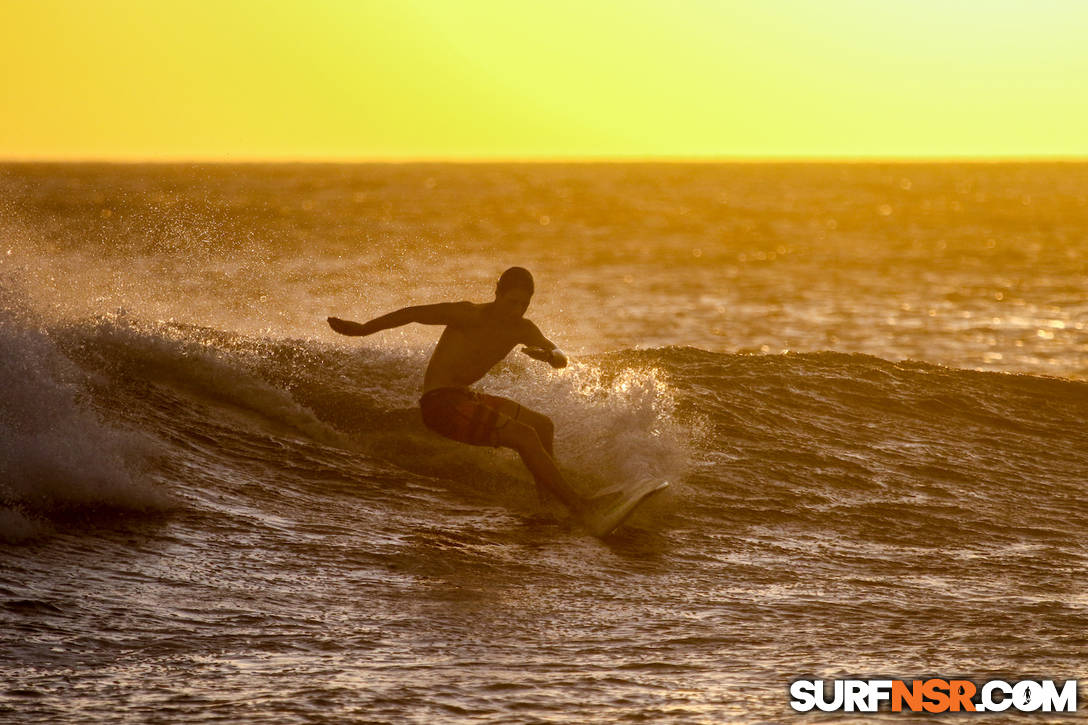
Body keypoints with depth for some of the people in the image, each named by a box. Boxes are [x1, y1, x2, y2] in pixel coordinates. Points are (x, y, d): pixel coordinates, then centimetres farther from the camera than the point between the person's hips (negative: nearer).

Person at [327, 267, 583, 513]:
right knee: (524, 436, -18)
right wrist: (361, 329, -10)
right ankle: (575, 502, -12)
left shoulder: (522, 329, 6)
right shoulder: (470, 315, -17)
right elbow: (414, 313, -13)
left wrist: (547, 355, -23)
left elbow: (561, 359, 3)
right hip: (440, 401, -9)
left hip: (465, 397, 10)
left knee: (544, 426, 16)